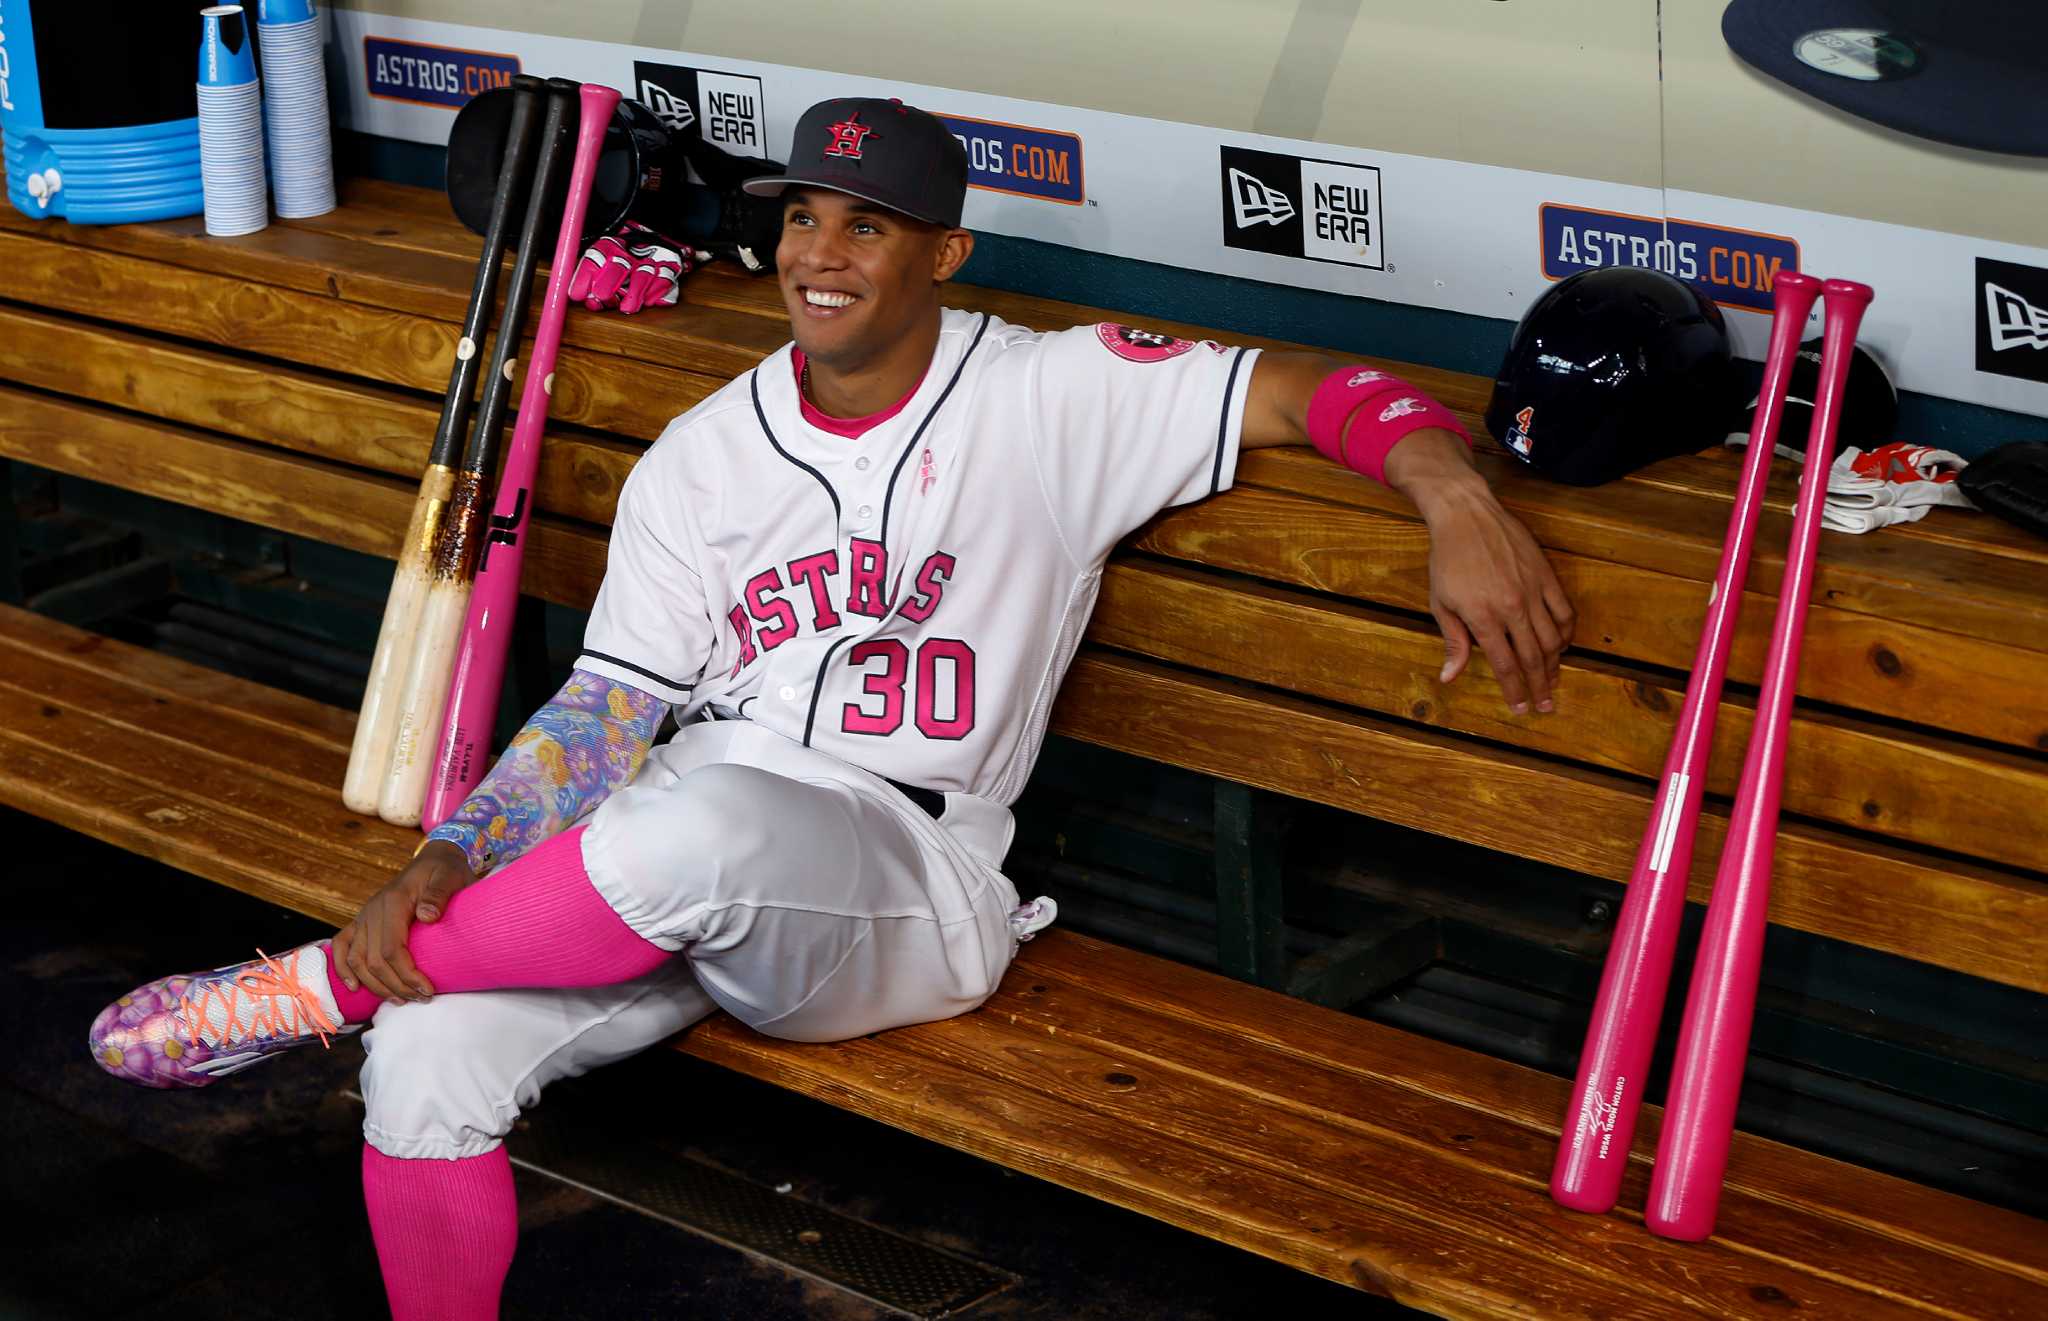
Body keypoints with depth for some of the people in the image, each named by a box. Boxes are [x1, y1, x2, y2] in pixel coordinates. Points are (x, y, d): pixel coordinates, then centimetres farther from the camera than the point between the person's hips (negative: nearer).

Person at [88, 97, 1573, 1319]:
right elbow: (606, 708, 9)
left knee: (700, 822, -39)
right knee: (430, 1055, -21)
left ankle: (317, 988, -16)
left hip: (914, 893, -4)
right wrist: (443, 866, -6)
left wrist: (1459, 503, -24)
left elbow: (1310, 386, -4)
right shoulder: (701, 460, 12)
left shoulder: (1056, 401, 0)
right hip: (692, 862, 4)